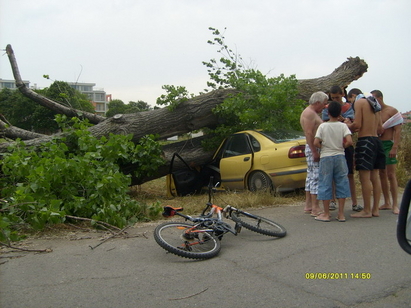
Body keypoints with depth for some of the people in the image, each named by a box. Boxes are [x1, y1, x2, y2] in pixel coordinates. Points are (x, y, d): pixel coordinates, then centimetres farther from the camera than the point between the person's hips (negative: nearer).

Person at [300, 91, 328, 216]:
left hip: (314, 148, 11)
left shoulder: (312, 113, 20)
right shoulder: (309, 113, -14)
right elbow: (309, 133, -22)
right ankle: (315, 208, -10)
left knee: (311, 177, 13)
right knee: (316, 177, -11)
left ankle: (308, 205, 19)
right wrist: (314, 152, -25)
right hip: (314, 149, -11)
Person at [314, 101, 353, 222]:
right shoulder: (343, 126, -1)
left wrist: (323, 147, 6)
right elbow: (349, 141, -13)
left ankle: (326, 214, 8)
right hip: (340, 157, 1)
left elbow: (316, 143, -12)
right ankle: (341, 214, 10)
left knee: (325, 184, 4)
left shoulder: (323, 126, -3)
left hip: (326, 157, -1)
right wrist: (342, 147, 5)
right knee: (341, 183, 8)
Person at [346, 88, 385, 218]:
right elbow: (380, 128, 19)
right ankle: (375, 209, 13)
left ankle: (367, 211, -4)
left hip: (365, 141, -9)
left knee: (365, 178, -6)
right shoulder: (374, 104, 21)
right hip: (377, 140, 9)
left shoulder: (359, 102, -3)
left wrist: (348, 126, 5)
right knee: (375, 177, 9)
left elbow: (357, 124, -13)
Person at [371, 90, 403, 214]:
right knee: (382, 174, 8)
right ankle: (387, 203, 14)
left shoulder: (391, 111, -4)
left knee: (391, 174, -7)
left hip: (388, 144, -6)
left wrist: (394, 147, -18)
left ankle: (395, 204, -3)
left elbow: (397, 130, -9)